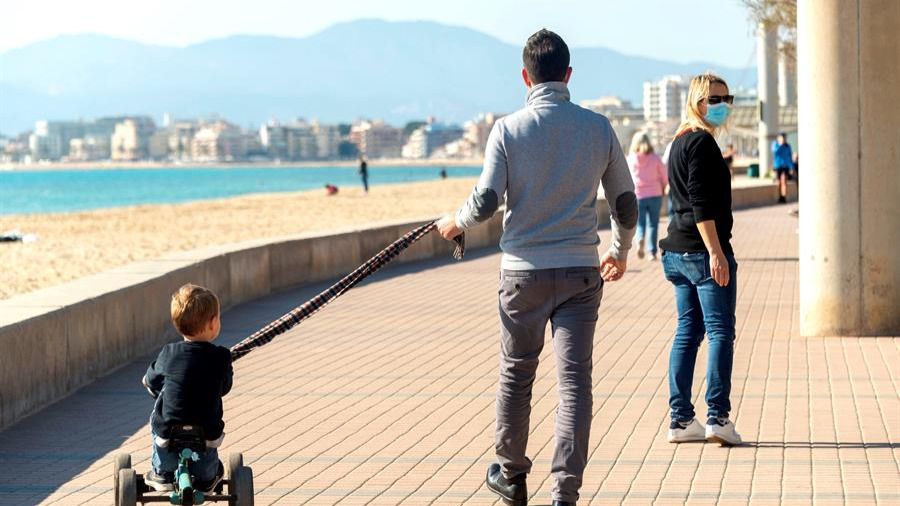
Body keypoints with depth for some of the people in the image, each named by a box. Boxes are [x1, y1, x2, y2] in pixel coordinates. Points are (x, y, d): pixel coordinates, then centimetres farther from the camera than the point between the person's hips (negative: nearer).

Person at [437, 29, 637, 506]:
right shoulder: (598, 127, 2)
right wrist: (620, 252, 27)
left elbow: (486, 201, -11)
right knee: (574, 380, 0)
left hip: (524, 270, -1)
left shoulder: (508, 128, -5)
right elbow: (625, 202, 9)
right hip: (580, 271, 1)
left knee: (516, 373, 15)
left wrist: (455, 222, 11)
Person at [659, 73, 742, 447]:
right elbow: (701, 204, -19)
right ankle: (718, 416, -10)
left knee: (687, 332, 10)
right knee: (720, 332, -6)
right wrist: (716, 251, -22)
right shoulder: (702, 142, -11)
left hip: (678, 251, 10)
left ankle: (681, 420, 10)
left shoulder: (680, 142, 19)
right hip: (703, 249, -10)